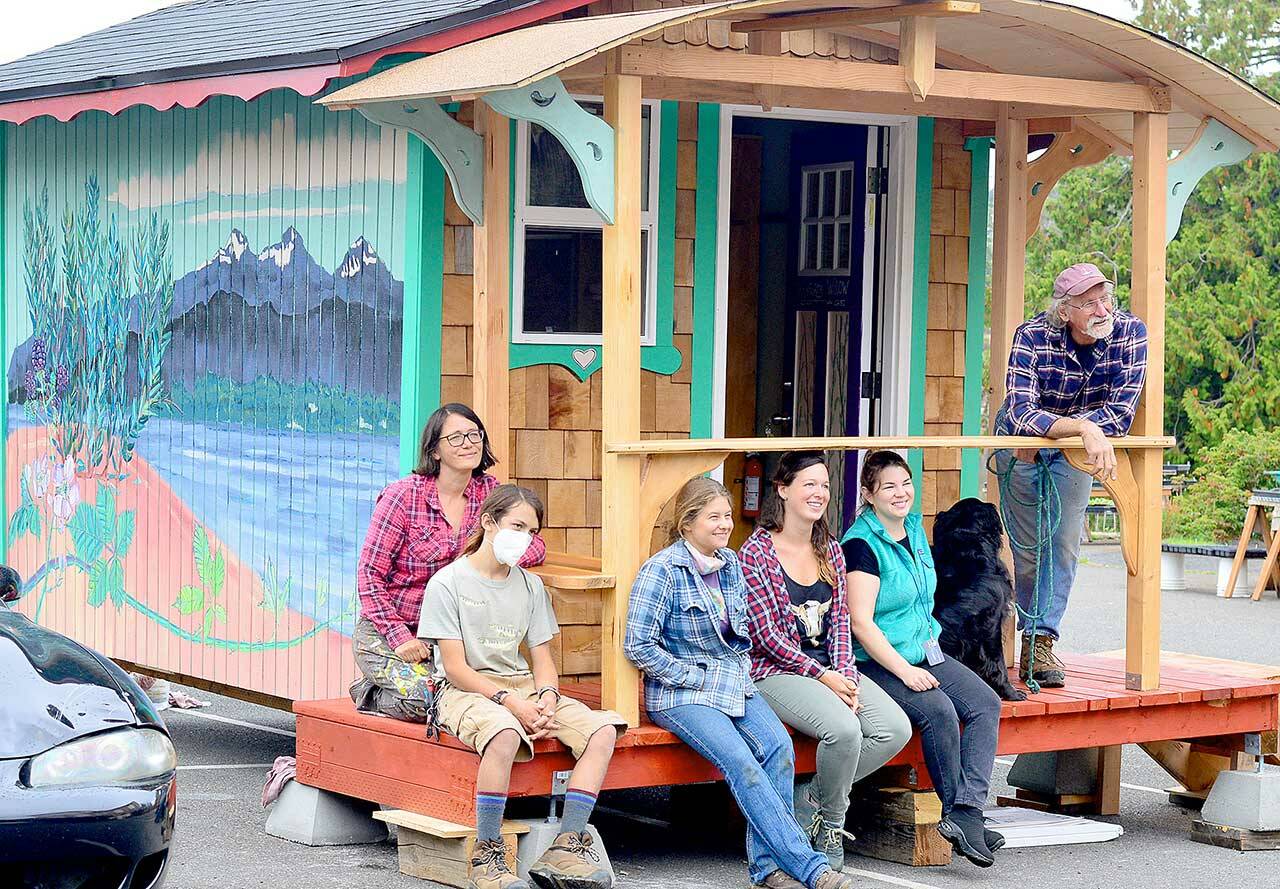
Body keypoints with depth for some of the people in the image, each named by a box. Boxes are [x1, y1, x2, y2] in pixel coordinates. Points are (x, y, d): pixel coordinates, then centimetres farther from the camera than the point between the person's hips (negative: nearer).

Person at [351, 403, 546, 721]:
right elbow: (370, 575, -11)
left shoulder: (487, 491, 1)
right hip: (384, 630, -5)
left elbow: (535, 545, 0)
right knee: (424, 699, -29)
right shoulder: (404, 496, -13)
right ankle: (370, 693, 5)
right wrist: (400, 637, -20)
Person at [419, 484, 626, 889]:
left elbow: (542, 658, 13)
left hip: (522, 687, 6)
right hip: (464, 691, -6)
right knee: (504, 732, -41)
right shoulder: (448, 582, -3)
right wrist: (509, 701, -21)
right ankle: (487, 856, -32)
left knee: (603, 729, -19)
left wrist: (547, 697, -10)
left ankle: (566, 847, -24)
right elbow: (455, 667, -9)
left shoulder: (530, 586, 15)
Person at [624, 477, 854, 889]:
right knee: (741, 762, -28)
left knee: (778, 745, -23)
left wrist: (742, 667, 7)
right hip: (681, 694, -6)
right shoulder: (661, 570, -10)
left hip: (734, 683, 6)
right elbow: (639, 646, -13)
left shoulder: (730, 562, 10)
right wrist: (695, 678, -12)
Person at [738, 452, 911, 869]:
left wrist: (845, 674, -7)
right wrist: (823, 677, -15)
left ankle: (807, 798, 0)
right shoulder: (756, 553, -7)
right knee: (844, 729, -32)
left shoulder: (830, 550, 13)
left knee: (896, 729, -17)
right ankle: (830, 826, -5)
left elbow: (840, 621, 11)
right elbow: (765, 635, -12)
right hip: (776, 671, -7)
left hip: (831, 669, 7)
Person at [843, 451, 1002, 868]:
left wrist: (931, 643, 16)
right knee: (939, 710, -30)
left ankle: (966, 814, -25)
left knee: (986, 705, -14)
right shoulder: (862, 544, -13)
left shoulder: (914, 528, 12)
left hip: (925, 652, 8)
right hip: (878, 662, -8)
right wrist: (905, 671, -23)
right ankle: (955, 811, -15)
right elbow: (861, 623, -19)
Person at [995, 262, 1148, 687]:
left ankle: (1040, 642, -5)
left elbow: (1120, 414, -26)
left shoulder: (1130, 333, -24)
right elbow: (1021, 414, -39)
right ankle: (1035, 633, 21)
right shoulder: (1032, 337, -29)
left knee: (1065, 541, -8)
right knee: (1027, 546, 2)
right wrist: (1085, 428, -53)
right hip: (1021, 446, -2)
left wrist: (1044, 435, -29)